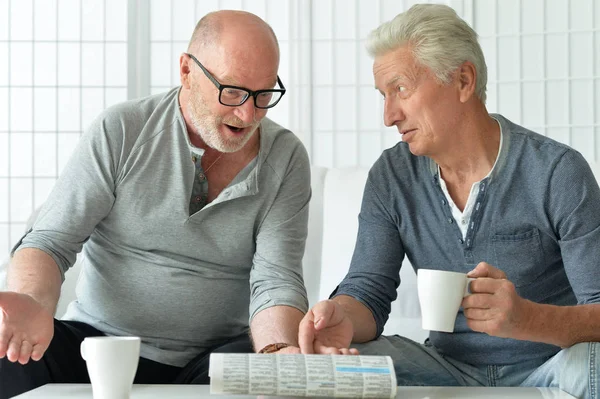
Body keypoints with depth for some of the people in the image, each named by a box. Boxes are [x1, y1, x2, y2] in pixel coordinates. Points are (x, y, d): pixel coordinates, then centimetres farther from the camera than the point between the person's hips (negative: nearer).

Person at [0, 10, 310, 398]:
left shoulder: (286, 158, -1)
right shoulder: (120, 132, -4)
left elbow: (275, 279, -8)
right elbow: (50, 242, -5)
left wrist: (278, 351, -31)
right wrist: (33, 305, -28)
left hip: (210, 359, 0)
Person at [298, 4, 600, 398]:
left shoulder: (558, 172, -13)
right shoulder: (391, 176, 0)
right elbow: (368, 292, -3)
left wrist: (525, 318, -37)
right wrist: (342, 319, -29)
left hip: (546, 367, -3)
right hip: (451, 365, 3)